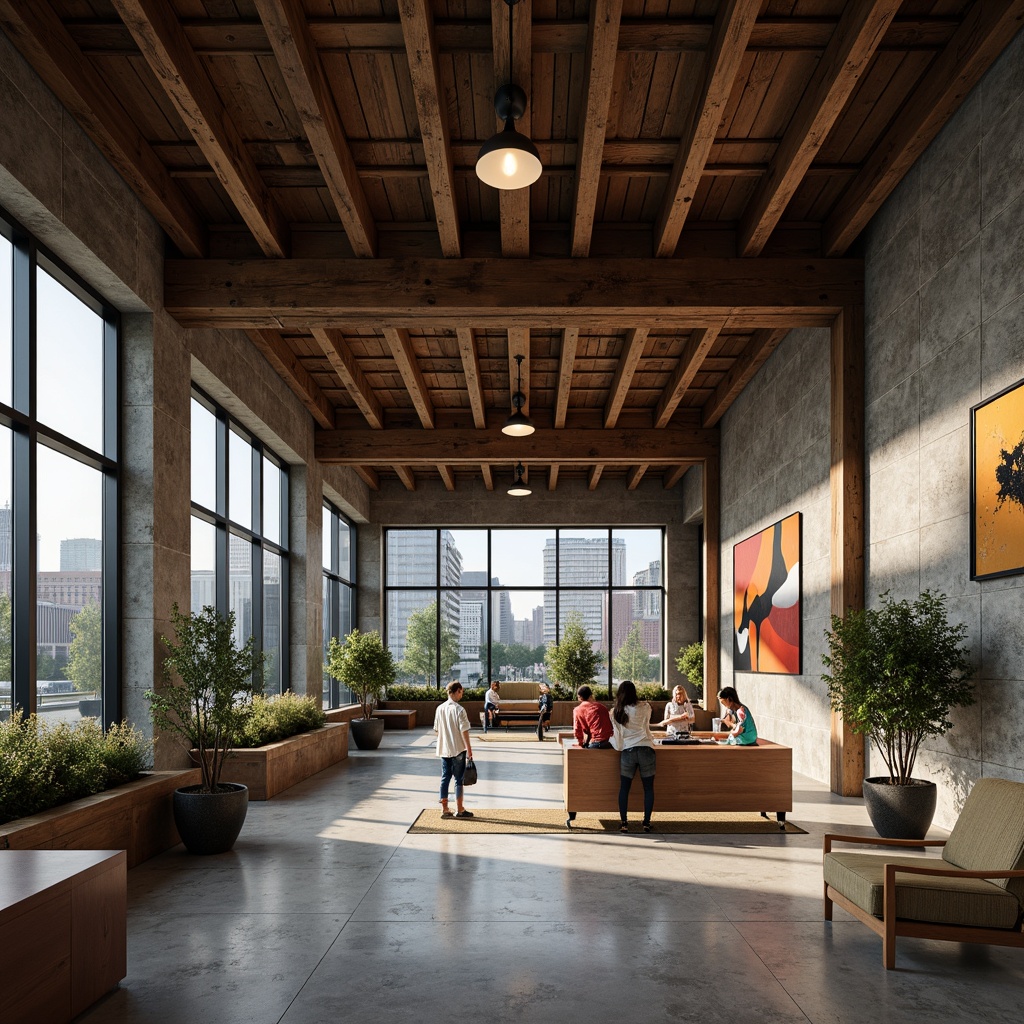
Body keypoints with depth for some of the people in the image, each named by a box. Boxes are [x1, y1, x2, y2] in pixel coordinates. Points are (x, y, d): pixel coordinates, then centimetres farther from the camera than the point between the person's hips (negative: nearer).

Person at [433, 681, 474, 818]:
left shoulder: (439, 709, 4)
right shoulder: (459, 709, -14)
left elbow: (436, 729, 10)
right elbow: (464, 731, -15)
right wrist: (469, 748, -10)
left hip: (443, 749, 6)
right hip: (458, 749, -6)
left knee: (445, 778, 9)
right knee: (459, 779, 3)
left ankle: (444, 809, 11)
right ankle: (459, 810, 8)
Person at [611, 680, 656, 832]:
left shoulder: (615, 712, 3)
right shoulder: (644, 707, 0)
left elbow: (617, 733, 4)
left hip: (627, 751, 1)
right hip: (646, 750, -1)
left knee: (624, 788, 9)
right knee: (648, 788, 8)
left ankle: (623, 823, 6)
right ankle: (647, 822, 7)